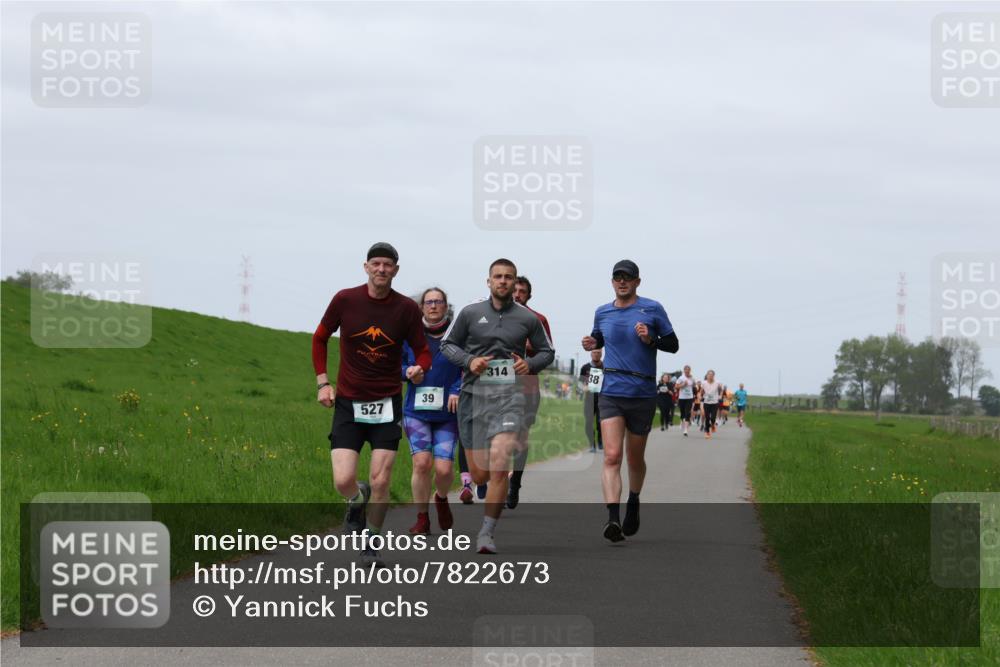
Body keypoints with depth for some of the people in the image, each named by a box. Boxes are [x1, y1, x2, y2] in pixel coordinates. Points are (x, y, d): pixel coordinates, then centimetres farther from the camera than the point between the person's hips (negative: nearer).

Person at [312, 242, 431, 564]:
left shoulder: (406, 308, -5)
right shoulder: (345, 300, -5)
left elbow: (423, 351, 4)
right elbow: (320, 338, 10)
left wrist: (419, 369, -19)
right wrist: (322, 382, 3)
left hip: (386, 405, 0)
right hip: (348, 404, 0)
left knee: (380, 481, -6)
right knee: (344, 482, -11)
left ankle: (371, 542, 16)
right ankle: (358, 501, 27)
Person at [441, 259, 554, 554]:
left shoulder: (528, 318, 7)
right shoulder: (470, 313, 6)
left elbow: (547, 351, 18)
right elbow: (447, 344, 13)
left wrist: (530, 365, -3)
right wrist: (469, 361, -5)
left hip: (509, 396, -1)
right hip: (474, 394, 1)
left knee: (499, 466, -19)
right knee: (479, 475, 1)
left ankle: (487, 533, -12)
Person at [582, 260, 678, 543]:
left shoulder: (652, 309, 0)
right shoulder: (602, 313, 9)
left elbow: (673, 345, 4)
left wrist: (651, 340, -15)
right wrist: (591, 344, 4)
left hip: (643, 394, -1)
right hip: (611, 393, 1)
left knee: (635, 459, 12)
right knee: (612, 457, -16)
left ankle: (633, 504, 40)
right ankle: (613, 518, -26)